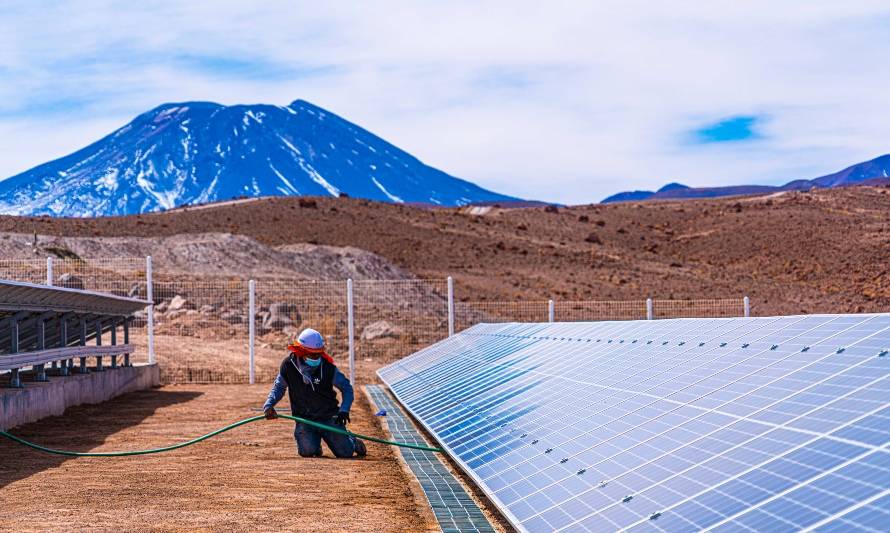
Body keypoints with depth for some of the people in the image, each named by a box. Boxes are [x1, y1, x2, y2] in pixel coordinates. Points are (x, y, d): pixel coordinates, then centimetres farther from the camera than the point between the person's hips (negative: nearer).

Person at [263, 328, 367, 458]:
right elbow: (279, 387, 8)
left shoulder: (328, 367, -12)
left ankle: (353, 441, 30)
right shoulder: (289, 365, -8)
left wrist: (344, 410, -14)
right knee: (307, 451, -24)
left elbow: (346, 387, 0)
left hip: (329, 418, -1)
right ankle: (315, 441, 16)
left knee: (345, 452, -9)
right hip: (304, 418, 1)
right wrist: (268, 405, -8)